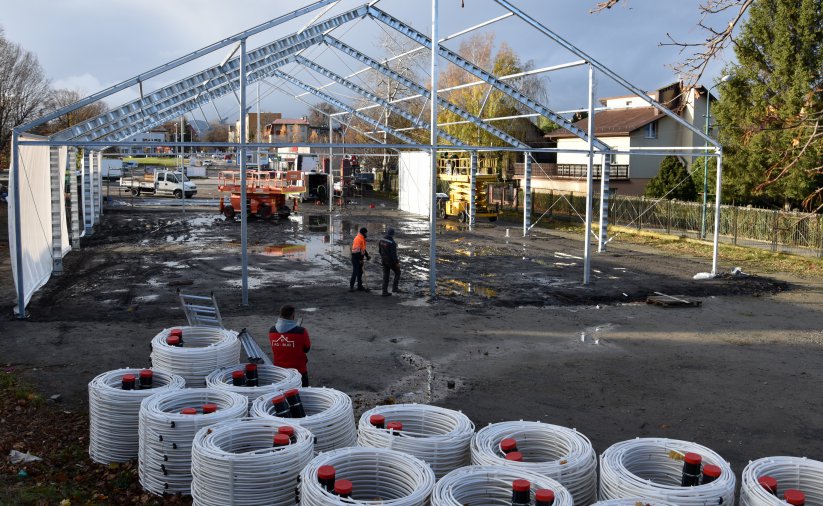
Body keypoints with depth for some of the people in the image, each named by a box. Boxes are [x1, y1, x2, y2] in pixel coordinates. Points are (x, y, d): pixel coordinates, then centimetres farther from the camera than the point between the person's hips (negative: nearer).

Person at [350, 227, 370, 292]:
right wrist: (360, 259, -22)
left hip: (360, 258, 10)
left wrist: (367, 256, 14)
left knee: (360, 272, 14)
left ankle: (360, 286, 21)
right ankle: (351, 286, -4)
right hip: (356, 258, -10)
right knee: (355, 272, -8)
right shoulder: (358, 239, -18)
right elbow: (357, 250, -23)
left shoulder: (362, 239, 14)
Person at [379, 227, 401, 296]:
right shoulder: (392, 243, -24)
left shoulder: (382, 240, -1)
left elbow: (380, 250, 11)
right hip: (391, 261, -6)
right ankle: (394, 288, 10)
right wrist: (397, 263, -16)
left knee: (385, 275, 12)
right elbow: (394, 254, -24)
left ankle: (384, 292, 13)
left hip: (384, 260, 6)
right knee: (397, 272, 15)